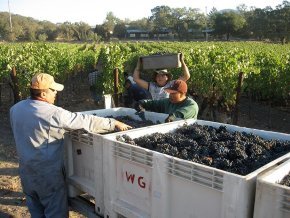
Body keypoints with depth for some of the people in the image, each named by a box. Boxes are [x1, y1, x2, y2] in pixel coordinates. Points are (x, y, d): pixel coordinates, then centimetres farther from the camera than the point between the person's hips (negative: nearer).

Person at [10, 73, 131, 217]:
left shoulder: (15, 109, 0)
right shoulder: (53, 113, -23)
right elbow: (84, 121, -20)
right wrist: (113, 123, -12)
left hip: (25, 169, 8)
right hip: (47, 173, -7)